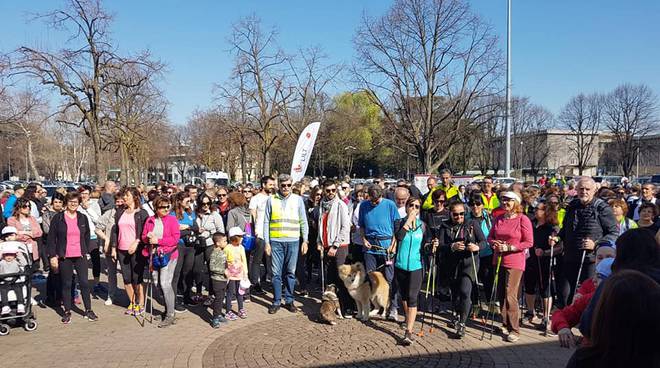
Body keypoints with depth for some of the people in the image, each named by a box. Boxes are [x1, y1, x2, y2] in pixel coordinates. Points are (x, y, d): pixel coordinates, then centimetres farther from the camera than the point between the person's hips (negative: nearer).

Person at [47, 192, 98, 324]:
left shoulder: (83, 218, 7)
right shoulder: (58, 218, -1)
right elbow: (51, 238, -2)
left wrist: (86, 251, 8)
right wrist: (52, 256, -7)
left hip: (80, 256, 2)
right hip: (64, 257, -2)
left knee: (84, 282, 2)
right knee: (66, 284, 6)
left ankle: (88, 310, 12)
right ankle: (67, 312, 18)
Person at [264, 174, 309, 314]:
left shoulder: (298, 199, 4)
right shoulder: (271, 200, 3)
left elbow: (303, 222, 6)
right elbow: (266, 222, 4)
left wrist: (305, 241, 1)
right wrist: (267, 242, -1)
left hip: (293, 241, 0)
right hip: (276, 241, 0)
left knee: (290, 272, 7)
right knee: (276, 273, 3)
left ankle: (289, 300, 19)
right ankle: (276, 301, 14)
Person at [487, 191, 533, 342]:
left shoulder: (523, 219, -8)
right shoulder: (498, 219, 8)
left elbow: (529, 242, -10)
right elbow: (490, 237, 16)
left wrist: (509, 247, -16)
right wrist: (494, 243, -7)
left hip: (515, 262, -6)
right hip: (499, 260, 6)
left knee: (510, 295, -10)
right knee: (501, 294, 11)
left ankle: (514, 330, 0)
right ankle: (505, 325, 25)